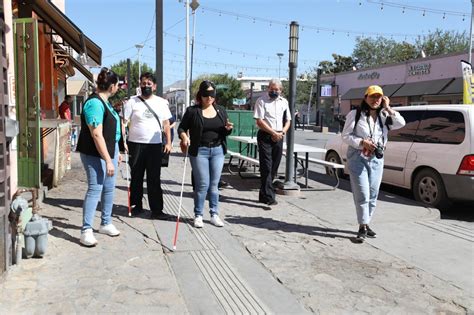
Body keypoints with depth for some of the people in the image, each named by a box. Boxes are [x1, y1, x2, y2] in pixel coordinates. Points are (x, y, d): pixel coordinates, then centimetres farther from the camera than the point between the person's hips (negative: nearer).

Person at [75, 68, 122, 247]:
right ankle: (86, 231, 0)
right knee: (95, 189, -8)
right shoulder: (95, 103, -19)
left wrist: (115, 153, 24)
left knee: (109, 188, 14)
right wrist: (108, 160, -24)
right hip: (95, 154, -10)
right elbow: (97, 135, -24)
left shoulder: (105, 102, 12)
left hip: (109, 151, 10)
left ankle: (106, 224, 27)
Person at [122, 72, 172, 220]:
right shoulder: (132, 102, 1)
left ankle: (156, 210, 5)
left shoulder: (161, 102, 8)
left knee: (154, 179, 2)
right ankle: (136, 206, 23)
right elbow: (124, 123, -2)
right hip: (136, 144, -1)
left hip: (155, 145, 1)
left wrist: (168, 142, 1)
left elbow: (166, 124, 10)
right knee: (136, 177, 9)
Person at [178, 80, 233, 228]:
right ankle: (198, 215, 11)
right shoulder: (192, 111, -2)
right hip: (199, 151, -3)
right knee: (202, 184, -2)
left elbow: (225, 133, 15)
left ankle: (214, 214, 17)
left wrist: (228, 128, -8)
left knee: (214, 184, 8)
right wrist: (184, 136, -19)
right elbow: (181, 128, 1)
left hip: (217, 151, 3)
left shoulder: (221, 111, 9)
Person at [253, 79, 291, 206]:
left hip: (278, 137, 6)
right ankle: (269, 197, -9)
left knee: (274, 167, 7)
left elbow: (288, 120, 16)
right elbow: (259, 121, -9)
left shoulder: (284, 102, 14)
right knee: (266, 167, -9)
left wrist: (282, 132, -3)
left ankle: (263, 195, 17)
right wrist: (273, 133, -11)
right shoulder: (261, 100, -2)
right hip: (265, 136, -6)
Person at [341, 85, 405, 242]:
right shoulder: (355, 114, -2)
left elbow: (401, 123, -5)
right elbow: (346, 136, -5)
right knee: (363, 195, -8)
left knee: (373, 194, 10)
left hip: (377, 159, 5)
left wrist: (388, 108, -5)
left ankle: (366, 224, 24)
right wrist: (362, 142, -18)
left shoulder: (384, 116, 9)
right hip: (358, 158, -5)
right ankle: (363, 227, 2)